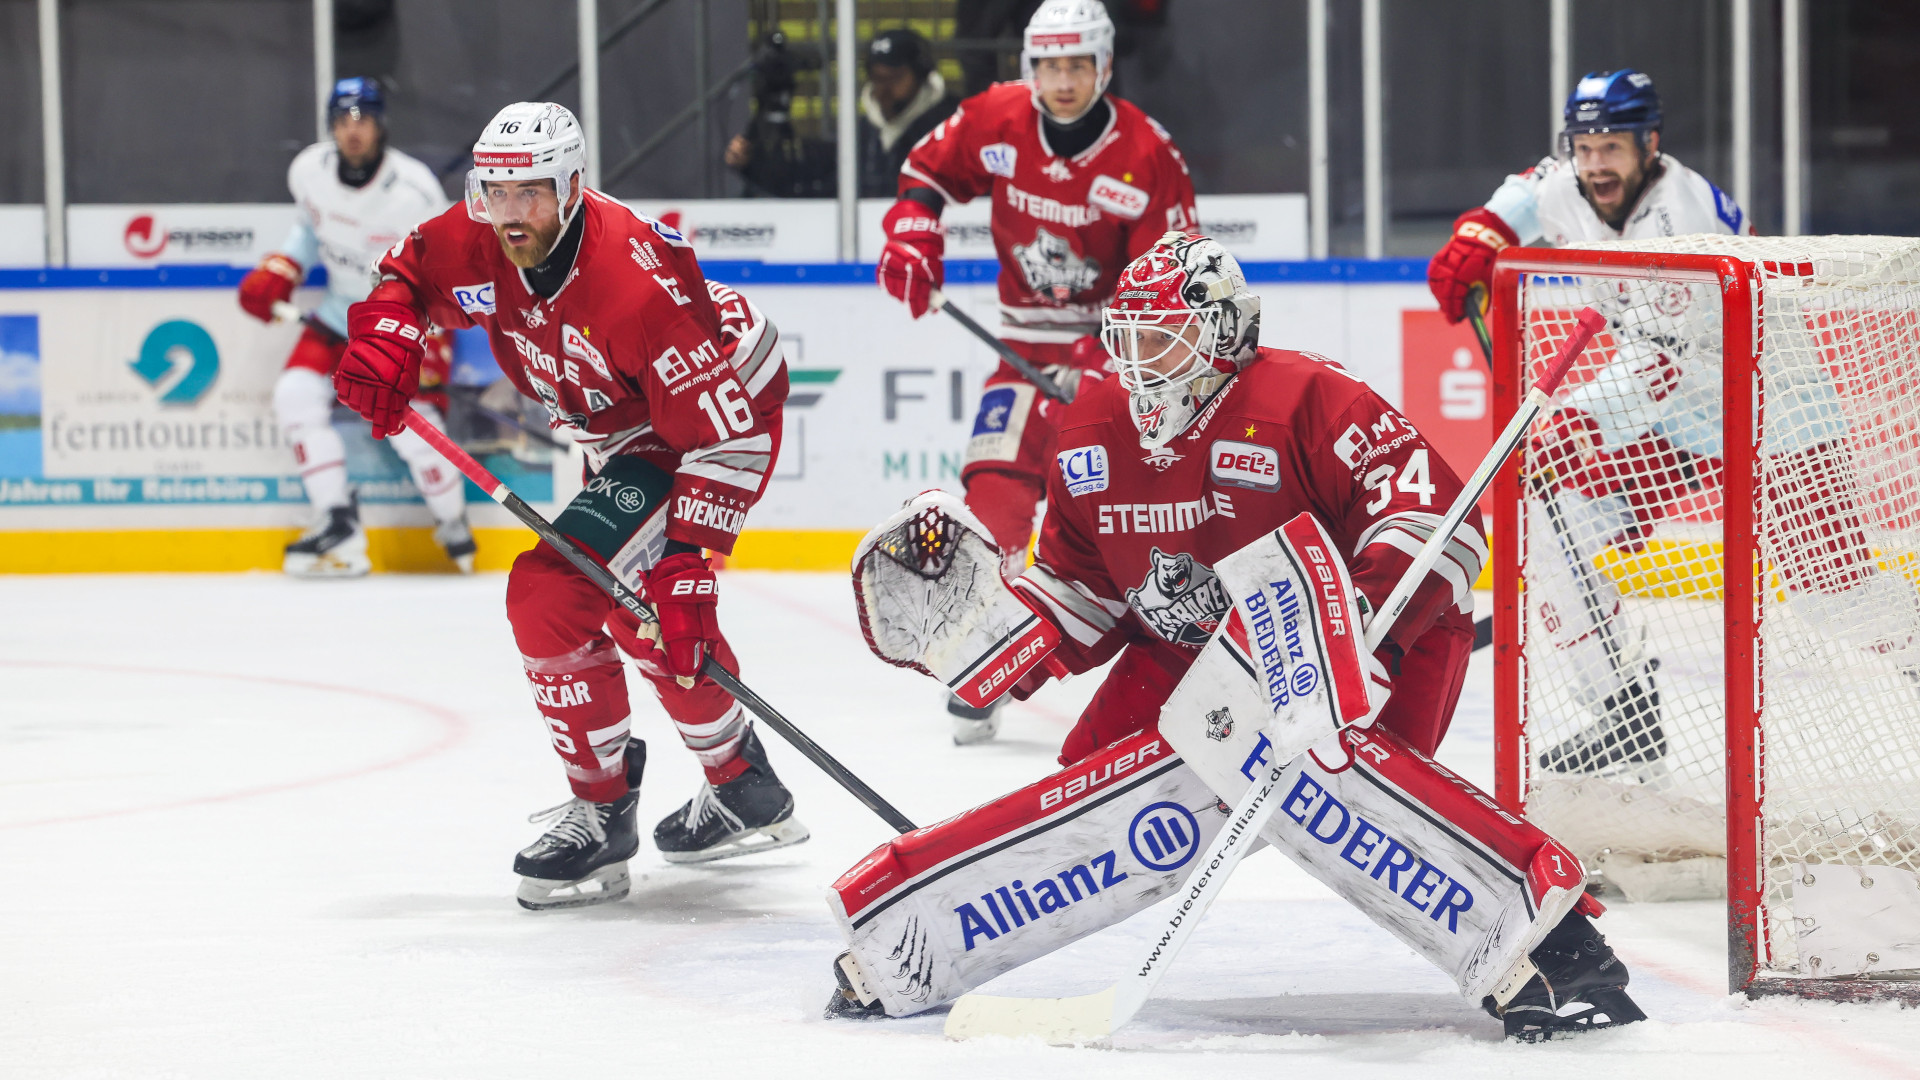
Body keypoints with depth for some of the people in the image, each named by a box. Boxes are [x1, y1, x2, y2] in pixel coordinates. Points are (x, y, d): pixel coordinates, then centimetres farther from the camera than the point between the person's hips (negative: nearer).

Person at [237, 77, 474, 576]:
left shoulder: (413, 192, -25)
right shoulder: (309, 170, -10)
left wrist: (429, 358, -22)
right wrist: (275, 274, -1)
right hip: (343, 308, 6)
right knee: (296, 394, -11)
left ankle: (455, 527, 6)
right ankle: (339, 527, -6)